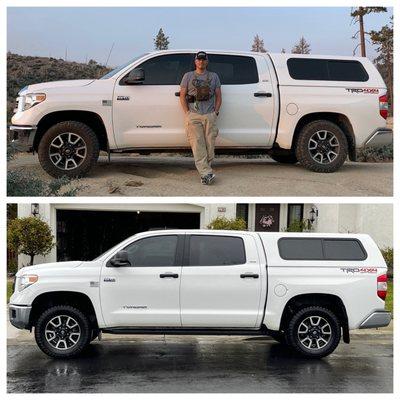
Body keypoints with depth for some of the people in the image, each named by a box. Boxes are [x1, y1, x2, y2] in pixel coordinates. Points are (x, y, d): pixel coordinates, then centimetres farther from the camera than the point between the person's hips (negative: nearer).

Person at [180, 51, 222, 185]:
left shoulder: (214, 76, 17)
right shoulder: (188, 76, 13)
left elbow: (218, 96, 15)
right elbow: (182, 96, 8)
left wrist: (216, 112, 3)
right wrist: (187, 113, -3)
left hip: (210, 115, 2)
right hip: (193, 115, -2)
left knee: (210, 144, -3)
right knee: (197, 144, -12)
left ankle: (204, 169, 8)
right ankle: (207, 173, -15)